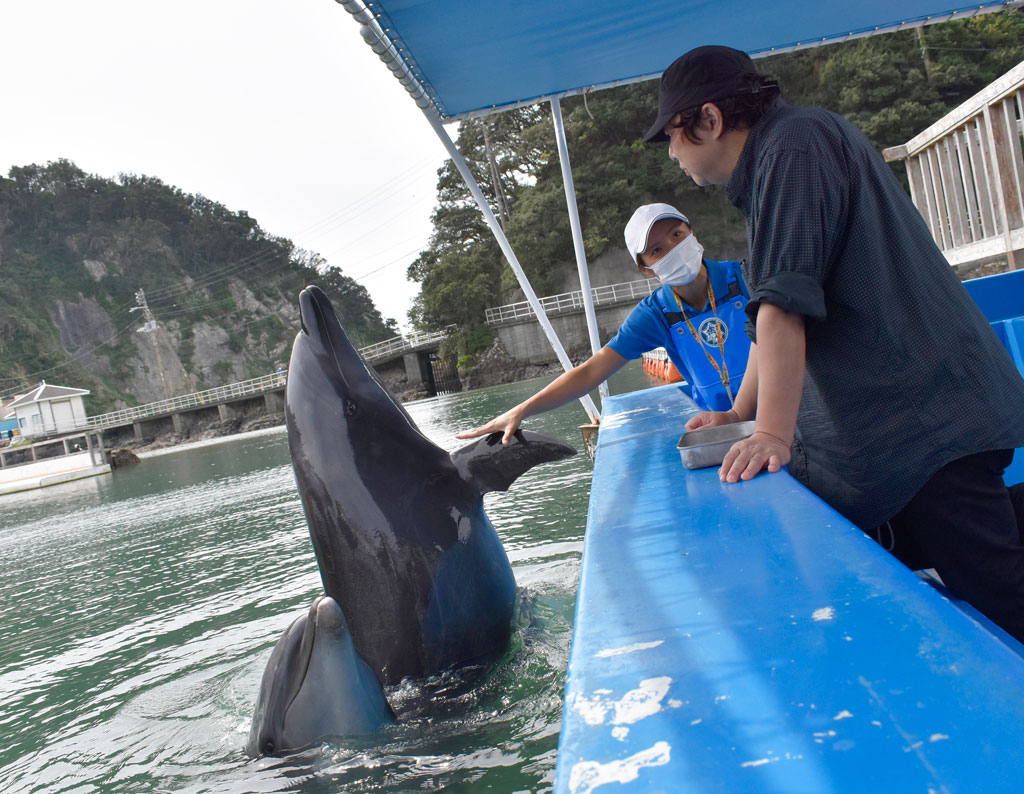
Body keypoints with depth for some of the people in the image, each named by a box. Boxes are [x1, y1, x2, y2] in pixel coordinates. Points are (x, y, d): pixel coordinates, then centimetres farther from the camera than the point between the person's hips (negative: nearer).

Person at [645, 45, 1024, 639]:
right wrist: (741, 415, 24)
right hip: (882, 431, 10)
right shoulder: (767, 169, 20)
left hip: (925, 422, -10)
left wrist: (773, 434, -25)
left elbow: (785, 303, -23)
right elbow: (773, 312, 24)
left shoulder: (795, 144, -12)